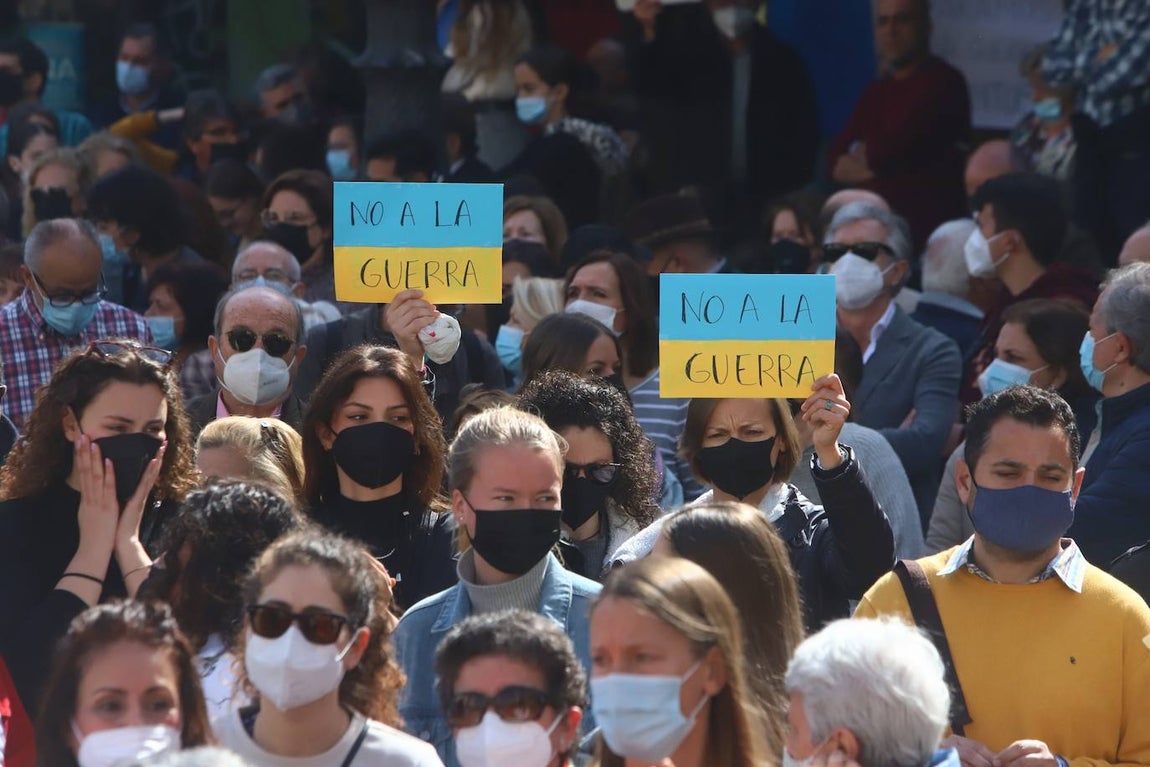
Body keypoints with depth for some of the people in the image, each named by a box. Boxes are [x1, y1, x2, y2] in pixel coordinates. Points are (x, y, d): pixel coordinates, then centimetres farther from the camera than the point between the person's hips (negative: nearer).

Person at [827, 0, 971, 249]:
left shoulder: (942, 82, -7)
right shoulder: (878, 91, 18)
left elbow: (886, 152, -15)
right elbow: (834, 161, 11)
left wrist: (861, 156, 7)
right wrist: (872, 165, -8)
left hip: (924, 228, -7)